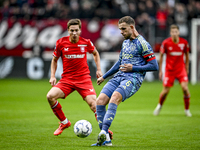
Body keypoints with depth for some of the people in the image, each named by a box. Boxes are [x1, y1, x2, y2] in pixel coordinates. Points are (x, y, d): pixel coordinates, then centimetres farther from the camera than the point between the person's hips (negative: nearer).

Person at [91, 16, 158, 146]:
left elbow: (154, 66, -7)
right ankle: (105, 139, -13)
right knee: (100, 101, -13)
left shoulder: (142, 43, -4)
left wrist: (133, 68, -11)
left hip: (133, 79, -8)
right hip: (119, 77, 8)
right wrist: (104, 77, 33)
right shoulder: (125, 42, 21)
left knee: (115, 97, -35)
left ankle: (104, 131, -46)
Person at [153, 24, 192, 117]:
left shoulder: (184, 42, -5)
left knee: (185, 88, -16)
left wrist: (187, 67, 14)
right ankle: (159, 105, 30)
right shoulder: (166, 43, -9)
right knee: (165, 91, -1)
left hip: (181, 69, 1)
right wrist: (160, 70, 3)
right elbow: (161, 55, 2)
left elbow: (187, 55, 12)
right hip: (169, 70, -1)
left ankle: (187, 109, 1)